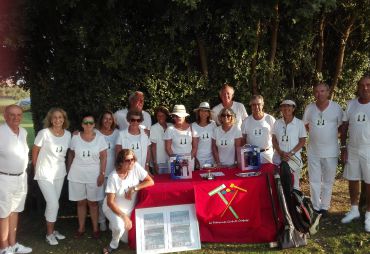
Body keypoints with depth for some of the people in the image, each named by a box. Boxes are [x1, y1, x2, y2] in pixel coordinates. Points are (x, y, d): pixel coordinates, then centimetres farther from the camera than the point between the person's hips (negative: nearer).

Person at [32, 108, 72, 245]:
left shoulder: (68, 134, -2)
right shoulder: (44, 133, -16)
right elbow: (35, 151, -6)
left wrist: (63, 167, 11)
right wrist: (37, 168, 2)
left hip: (60, 173, 5)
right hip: (45, 174, -5)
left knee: (53, 203, 15)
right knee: (53, 204, -6)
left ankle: (52, 230, 31)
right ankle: (49, 234, 12)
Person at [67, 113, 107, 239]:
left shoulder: (100, 138, -3)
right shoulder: (75, 137, 1)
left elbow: (103, 157, -3)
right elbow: (71, 154, 10)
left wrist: (102, 174, -8)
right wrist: (69, 171, 9)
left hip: (94, 175, -1)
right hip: (77, 175, 1)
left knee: (93, 202, 5)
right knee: (81, 202, 9)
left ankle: (95, 228, 16)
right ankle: (81, 228, 22)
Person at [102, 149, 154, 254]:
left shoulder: (136, 167, -18)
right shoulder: (113, 176, -25)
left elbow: (150, 182, -16)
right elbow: (110, 202, -22)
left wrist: (134, 188, -26)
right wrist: (124, 216, -28)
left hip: (129, 209, 4)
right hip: (113, 208, -4)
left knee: (127, 239, 8)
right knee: (120, 226, -33)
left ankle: (115, 225, 38)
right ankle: (113, 245, -1)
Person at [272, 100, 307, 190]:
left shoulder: (299, 123, 0)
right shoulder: (277, 123, 6)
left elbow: (302, 141, -1)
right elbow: (274, 140, 6)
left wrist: (291, 153, -13)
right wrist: (281, 153, -10)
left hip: (294, 158, -2)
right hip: (278, 158, 2)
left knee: (294, 185, 1)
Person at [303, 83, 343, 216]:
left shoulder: (336, 107, -6)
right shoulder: (309, 108, -1)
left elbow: (341, 126, 3)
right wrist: (316, 134, 4)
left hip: (330, 151, -1)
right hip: (313, 151, 2)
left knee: (328, 181, 9)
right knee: (314, 181, 8)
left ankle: (324, 207, 23)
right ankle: (316, 207, 20)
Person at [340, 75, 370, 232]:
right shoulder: (351, 104, 4)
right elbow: (344, 127, 8)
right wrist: (343, 147, 4)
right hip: (352, 150, 4)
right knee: (352, 180, 12)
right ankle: (354, 210, 29)